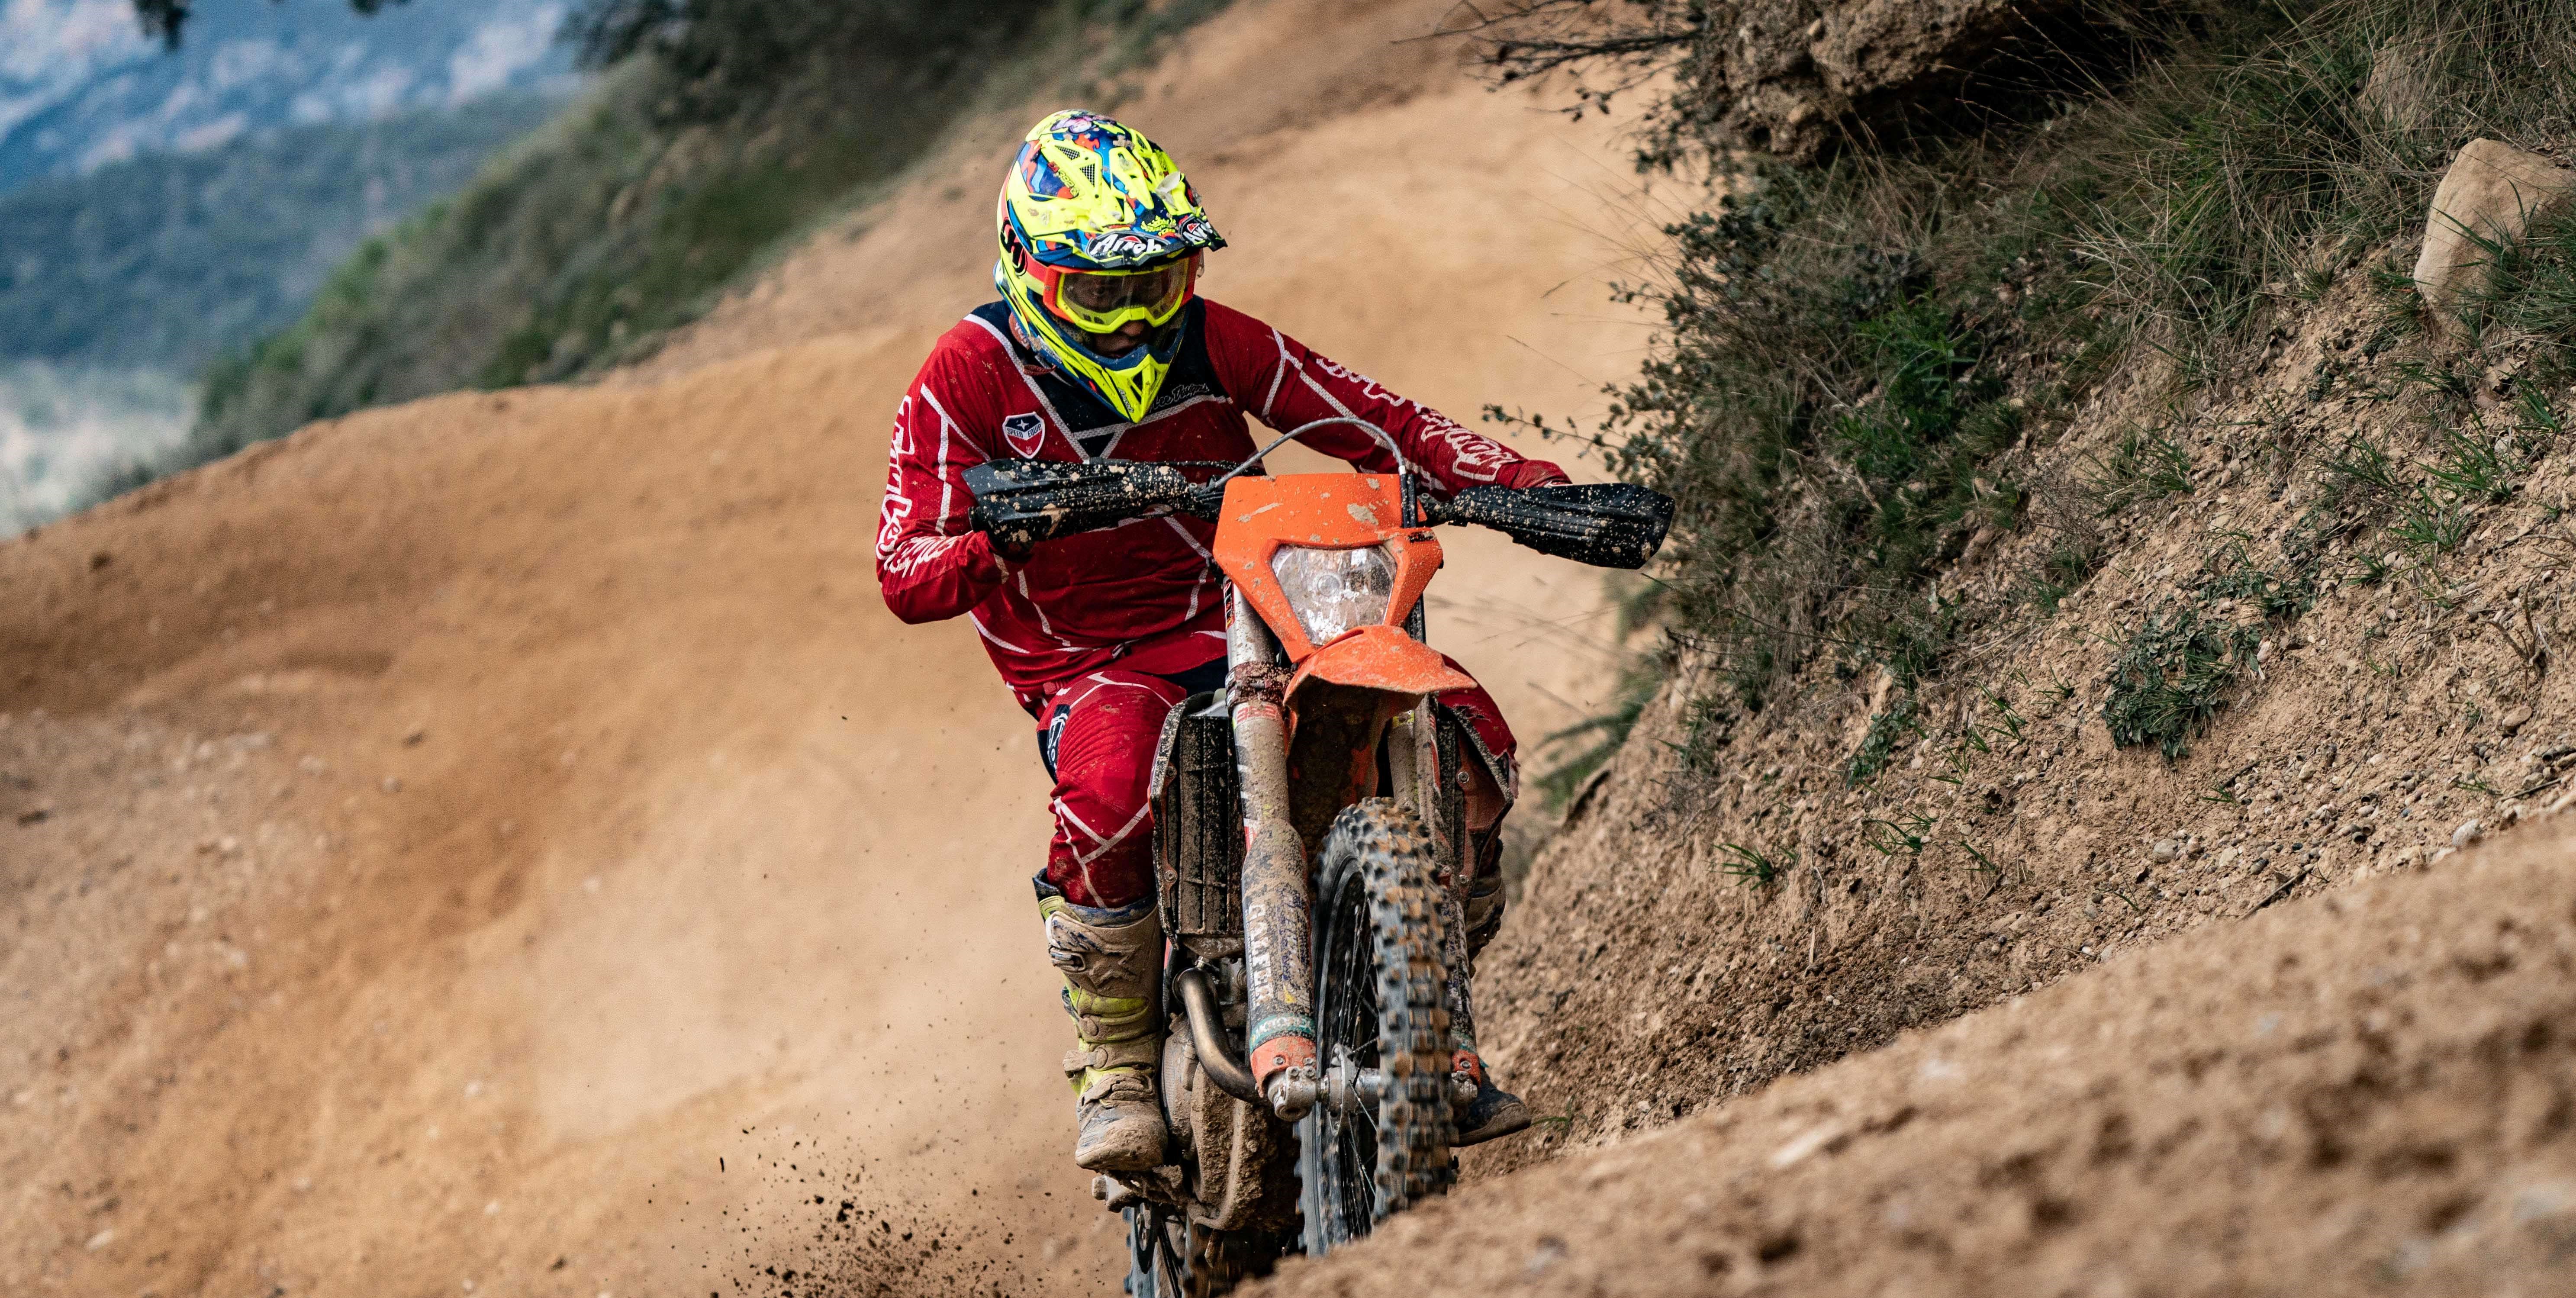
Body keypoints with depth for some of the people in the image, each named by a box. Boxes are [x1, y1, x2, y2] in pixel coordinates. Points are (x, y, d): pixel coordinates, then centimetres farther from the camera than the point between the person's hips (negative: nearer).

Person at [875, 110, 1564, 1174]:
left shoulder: (1211, 341, 3)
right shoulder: (970, 373, -5)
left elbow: (1377, 419, 2)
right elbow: (904, 572, -11)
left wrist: (1522, 481, -14)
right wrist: (987, 546, -35)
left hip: (1246, 627, 3)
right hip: (1087, 667, -3)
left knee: (1465, 733, -18)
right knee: (1108, 780, -40)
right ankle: (1115, 1070, -17)